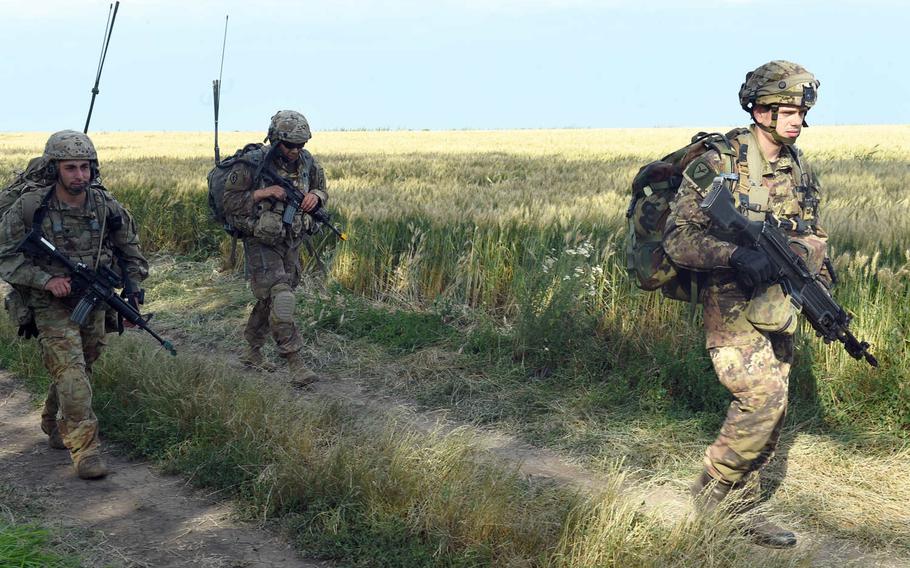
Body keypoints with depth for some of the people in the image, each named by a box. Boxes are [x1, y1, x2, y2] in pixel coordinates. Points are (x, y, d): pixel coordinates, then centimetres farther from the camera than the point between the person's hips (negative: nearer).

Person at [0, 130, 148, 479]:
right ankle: (84, 448, -15)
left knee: (81, 369, 15)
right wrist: (46, 280, -23)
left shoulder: (106, 206, -5)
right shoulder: (30, 207, -16)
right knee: (70, 370, -16)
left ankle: (56, 426, 40)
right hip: (51, 304, -4)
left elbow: (130, 252, 9)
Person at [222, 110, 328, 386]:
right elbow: (229, 203, -15)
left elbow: (322, 189, 15)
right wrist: (261, 193, -26)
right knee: (281, 299, -16)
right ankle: (295, 363, -15)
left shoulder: (306, 162, -1)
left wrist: (315, 196, -9)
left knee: (270, 299, 17)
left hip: (291, 242, 6)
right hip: (262, 243, -6)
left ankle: (252, 351, 34)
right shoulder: (251, 165, -18)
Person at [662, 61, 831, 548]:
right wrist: (735, 254, -32)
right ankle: (712, 491, 2)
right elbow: (677, 239, -17)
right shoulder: (716, 165, -13)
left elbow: (811, 240, 19)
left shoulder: (800, 171, 9)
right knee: (763, 397, -18)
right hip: (732, 310, -7)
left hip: (779, 310, 7)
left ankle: (738, 510, 21)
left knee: (768, 413, 8)